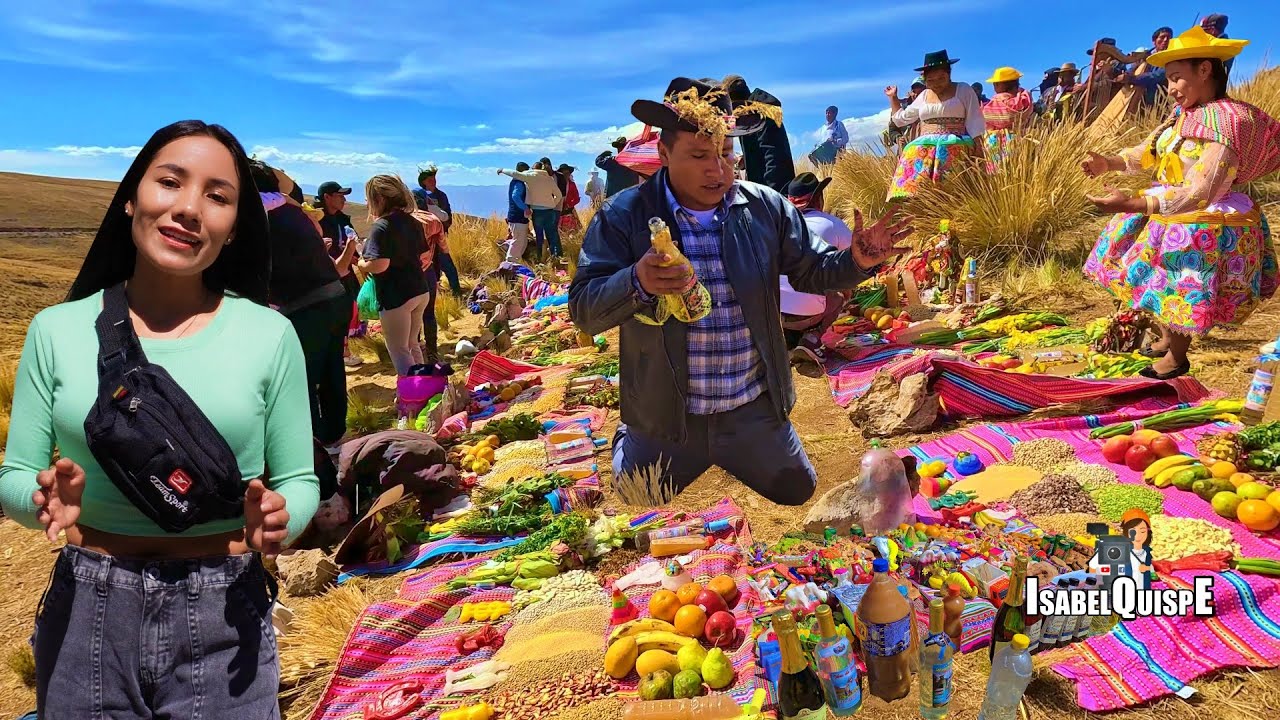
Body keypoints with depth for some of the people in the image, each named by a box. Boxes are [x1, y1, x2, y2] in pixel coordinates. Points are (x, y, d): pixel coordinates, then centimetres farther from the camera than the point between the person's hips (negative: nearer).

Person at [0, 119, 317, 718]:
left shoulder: (269, 335, -6)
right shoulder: (57, 331, -1)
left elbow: (299, 480, 0)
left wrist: (278, 518, -21)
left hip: (223, 616, -1)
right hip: (85, 612, 2)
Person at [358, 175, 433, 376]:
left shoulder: (381, 227, -16)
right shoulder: (412, 221, 8)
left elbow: (379, 265, -26)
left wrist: (360, 263, -8)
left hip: (396, 296, -8)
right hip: (420, 291, 8)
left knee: (399, 351, 3)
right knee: (412, 346, 21)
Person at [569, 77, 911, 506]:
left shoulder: (767, 209, -5)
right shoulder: (623, 217, -13)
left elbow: (811, 271, 5)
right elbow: (584, 310, -18)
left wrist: (857, 261, -17)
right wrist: (637, 283, -38)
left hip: (754, 413, 2)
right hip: (665, 419, -2)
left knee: (797, 493, 20)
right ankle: (628, 441, 49)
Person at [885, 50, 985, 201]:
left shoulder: (964, 91, 8)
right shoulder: (924, 96, 21)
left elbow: (974, 123, 4)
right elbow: (901, 118, 33)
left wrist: (978, 150, -6)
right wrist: (893, 97, 29)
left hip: (955, 145, -4)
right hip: (923, 147, 4)